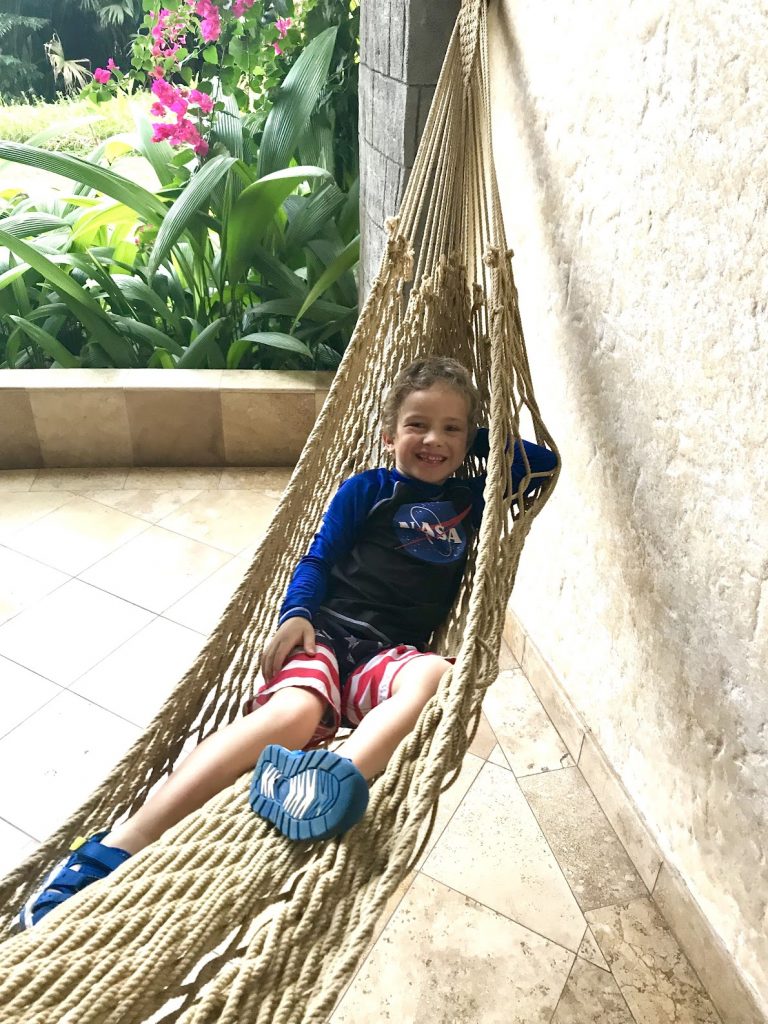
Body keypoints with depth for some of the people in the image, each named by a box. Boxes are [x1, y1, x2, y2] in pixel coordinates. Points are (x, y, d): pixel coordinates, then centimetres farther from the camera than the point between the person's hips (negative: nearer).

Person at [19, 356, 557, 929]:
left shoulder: (470, 502, 21)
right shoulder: (367, 489, 12)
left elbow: (544, 462, 29)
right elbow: (319, 558, 8)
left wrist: (480, 441, 19)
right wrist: (296, 614, -9)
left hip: (388, 655, 2)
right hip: (326, 632, -2)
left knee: (436, 674, -35)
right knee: (292, 713, -34)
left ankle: (342, 776, -59)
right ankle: (115, 850, -38)